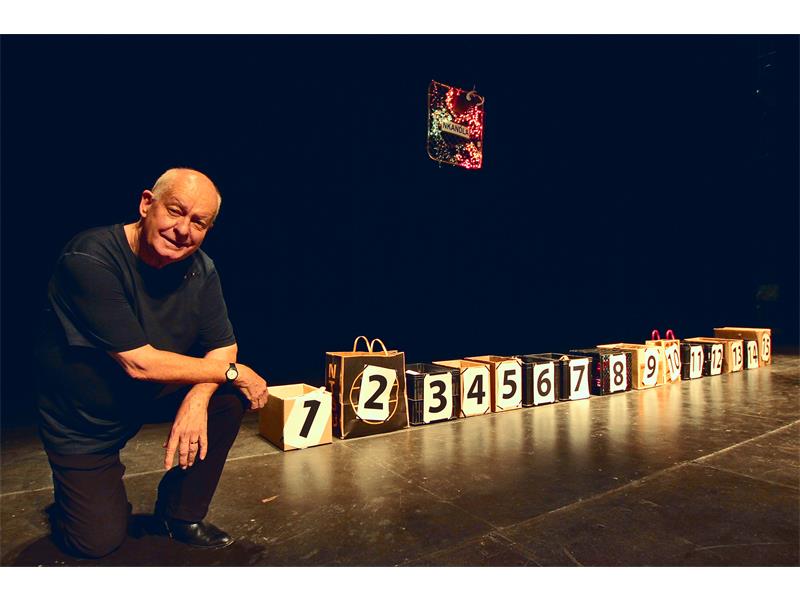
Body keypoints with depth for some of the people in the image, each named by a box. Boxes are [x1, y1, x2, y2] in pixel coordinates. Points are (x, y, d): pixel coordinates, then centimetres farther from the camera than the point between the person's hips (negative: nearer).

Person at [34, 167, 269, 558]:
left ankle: (181, 513, 1)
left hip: (156, 394, 5)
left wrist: (198, 396, -30)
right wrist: (232, 371, -25)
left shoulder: (200, 269, -10)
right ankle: (80, 490, 31)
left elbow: (223, 348, -9)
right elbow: (139, 363, -31)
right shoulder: (89, 259, -27)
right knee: (100, 541, -4)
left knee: (229, 395, -19)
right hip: (82, 420, -4)